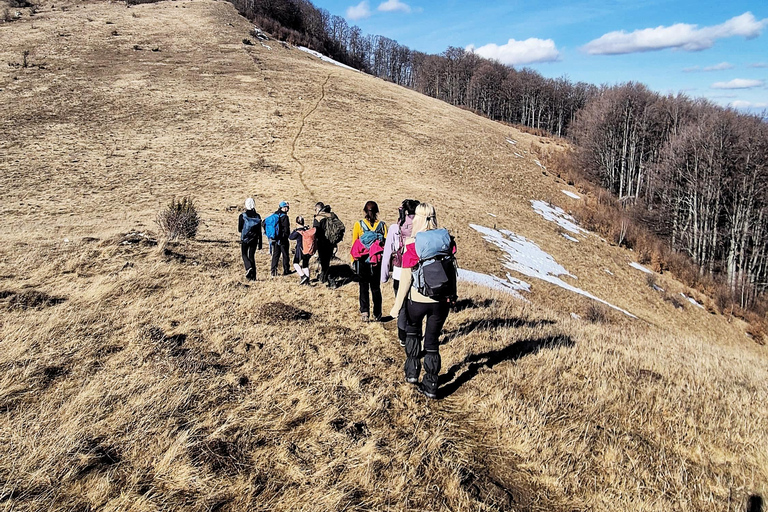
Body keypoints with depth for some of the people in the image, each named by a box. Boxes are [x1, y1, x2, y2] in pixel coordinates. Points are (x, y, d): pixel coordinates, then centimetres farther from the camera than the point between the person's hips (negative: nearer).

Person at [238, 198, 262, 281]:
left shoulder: (242, 216, -8)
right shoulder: (257, 216, -1)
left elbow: (239, 230, -6)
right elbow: (259, 231, 0)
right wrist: (260, 245, 4)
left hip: (245, 239, -2)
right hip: (254, 239, 3)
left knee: (244, 255, 14)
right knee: (251, 256, 11)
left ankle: (248, 268, -14)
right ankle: (253, 276, 6)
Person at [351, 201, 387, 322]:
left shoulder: (358, 224, -4)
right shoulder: (382, 225, -2)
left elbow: (354, 244, -2)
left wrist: (353, 260, 6)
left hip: (362, 261, -1)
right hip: (377, 262, 1)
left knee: (363, 287, 7)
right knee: (376, 287, 12)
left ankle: (364, 312, -5)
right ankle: (377, 314, 15)